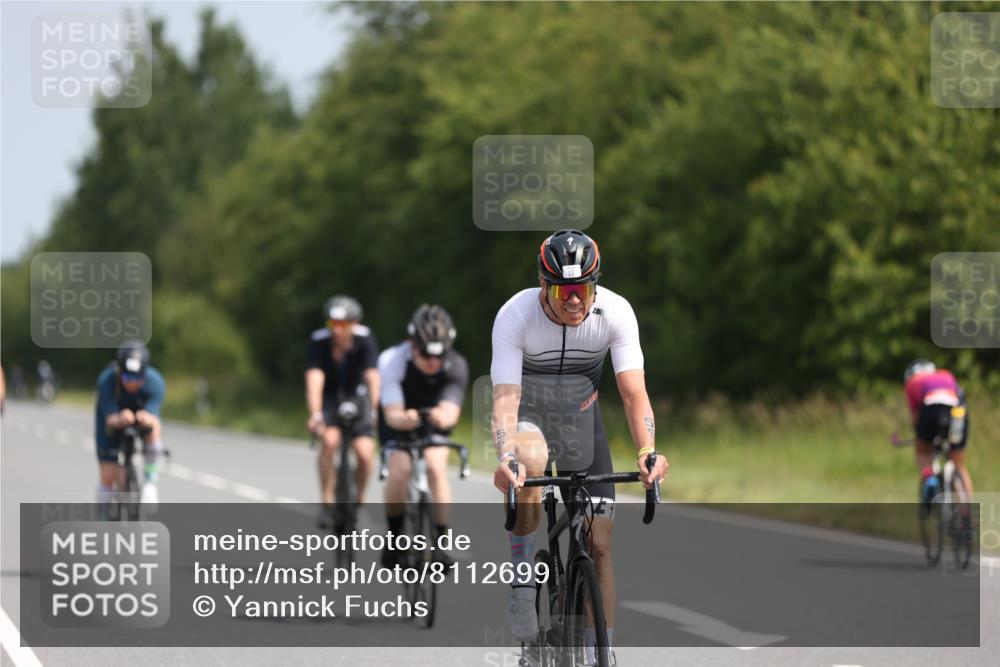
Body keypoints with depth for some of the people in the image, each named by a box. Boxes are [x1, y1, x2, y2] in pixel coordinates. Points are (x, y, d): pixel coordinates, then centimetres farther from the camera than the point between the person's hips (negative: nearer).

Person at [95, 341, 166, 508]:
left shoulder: (155, 382, -31)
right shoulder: (106, 381, -33)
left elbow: (153, 418, -39)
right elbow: (110, 419, -38)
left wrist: (146, 419, -64)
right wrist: (119, 419, -63)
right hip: (113, 421, 0)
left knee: (153, 427, -35)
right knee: (108, 476, -8)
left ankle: (151, 480, -22)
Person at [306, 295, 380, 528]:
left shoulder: (364, 339, -22)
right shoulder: (319, 342, -23)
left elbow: (372, 375, -31)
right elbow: (314, 379, -33)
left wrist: (373, 409, -44)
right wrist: (315, 415, -46)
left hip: (356, 397, 1)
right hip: (329, 399, -1)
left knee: (365, 453, -18)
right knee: (330, 439, -29)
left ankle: (357, 501, 7)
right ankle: (327, 503, -19)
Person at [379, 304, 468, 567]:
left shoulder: (456, 366, -28)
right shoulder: (392, 361, -31)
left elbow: (451, 412, -39)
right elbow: (392, 414, -36)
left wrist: (442, 417, -64)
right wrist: (406, 418, -60)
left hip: (434, 421, 1)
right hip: (399, 422, -1)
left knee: (436, 466, -26)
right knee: (399, 470, -25)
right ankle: (393, 537, -3)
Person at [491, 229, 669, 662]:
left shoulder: (615, 313, -23)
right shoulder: (515, 316, -29)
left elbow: (634, 392, -28)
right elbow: (505, 398, -34)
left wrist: (647, 452, -46)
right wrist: (505, 458, -52)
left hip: (580, 413, 3)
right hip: (528, 411, -3)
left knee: (599, 545, -1)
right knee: (529, 463, -40)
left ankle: (600, 656, 10)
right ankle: (522, 581, -23)